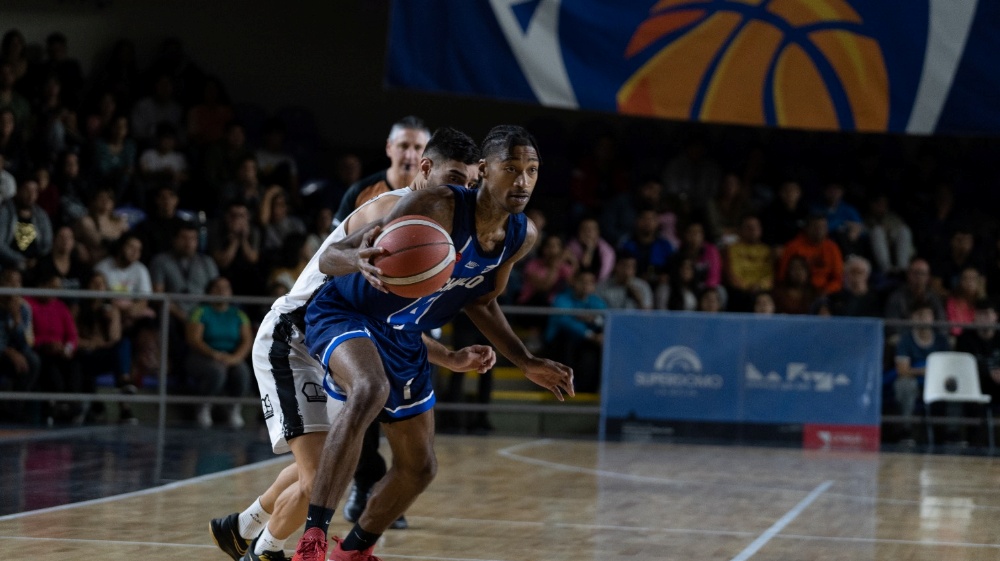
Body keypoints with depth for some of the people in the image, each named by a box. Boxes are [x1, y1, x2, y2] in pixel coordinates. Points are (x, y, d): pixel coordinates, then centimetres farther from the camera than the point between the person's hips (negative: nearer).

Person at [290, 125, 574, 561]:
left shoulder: (522, 237, -7)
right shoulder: (437, 207, -29)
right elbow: (329, 258, -32)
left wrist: (526, 363, 7)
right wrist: (359, 258, -56)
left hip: (403, 340, 8)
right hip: (344, 313, -8)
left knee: (419, 467, 11)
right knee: (370, 392, -39)